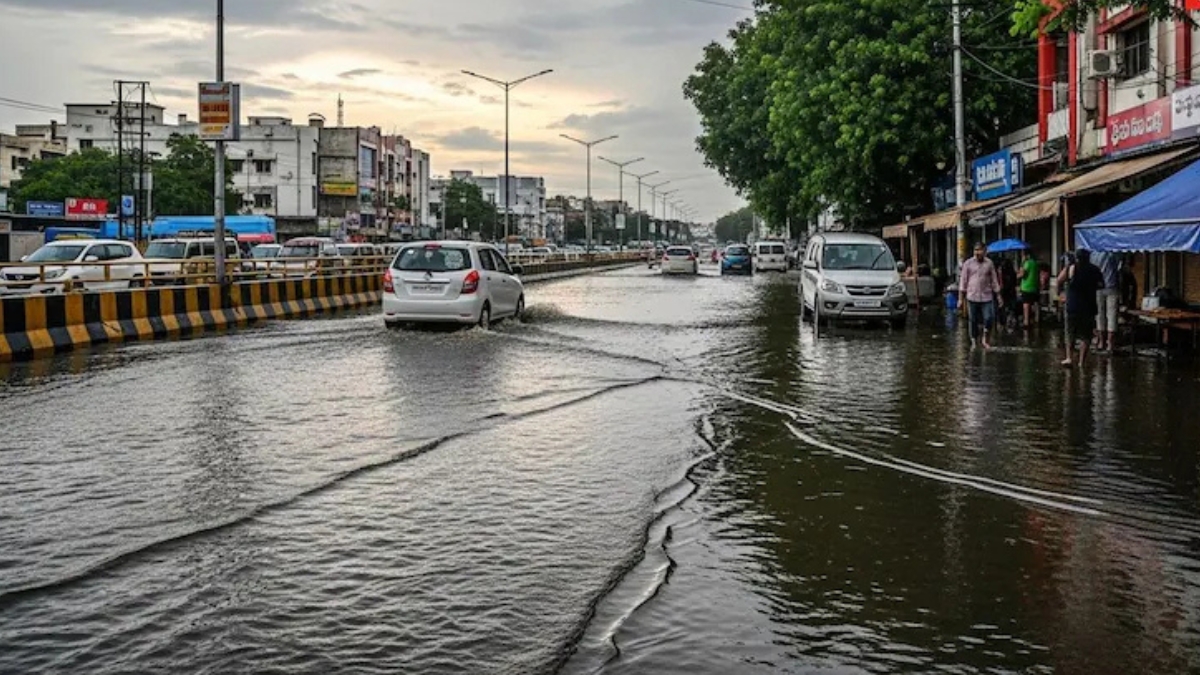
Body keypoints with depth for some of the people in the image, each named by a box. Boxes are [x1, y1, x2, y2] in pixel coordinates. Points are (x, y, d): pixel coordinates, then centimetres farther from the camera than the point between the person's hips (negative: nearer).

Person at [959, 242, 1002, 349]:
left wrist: (998, 296, 8)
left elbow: (994, 280, 11)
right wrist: (961, 298, -1)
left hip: (987, 296, 1)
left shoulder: (989, 263, 5)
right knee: (973, 321, 3)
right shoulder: (968, 263, 1)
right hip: (972, 297, -1)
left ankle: (985, 340, 9)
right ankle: (974, 342, 16)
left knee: (989, 318, -10)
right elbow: (963, 281, 3)